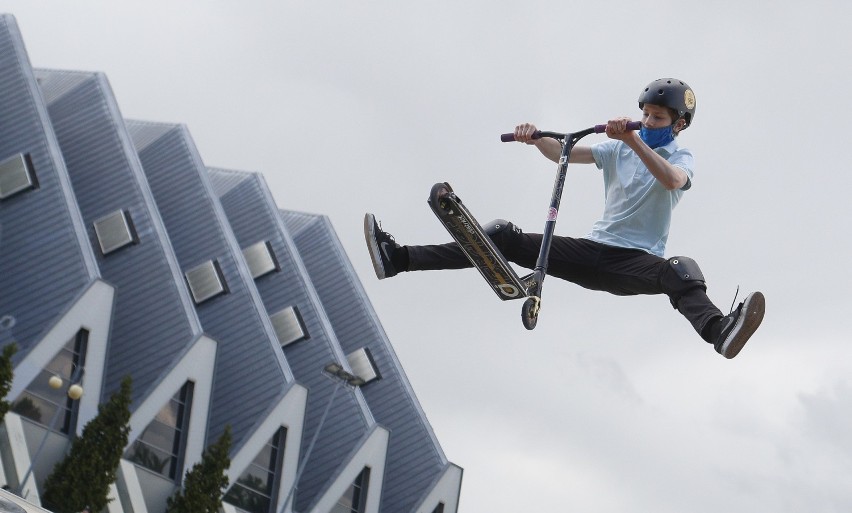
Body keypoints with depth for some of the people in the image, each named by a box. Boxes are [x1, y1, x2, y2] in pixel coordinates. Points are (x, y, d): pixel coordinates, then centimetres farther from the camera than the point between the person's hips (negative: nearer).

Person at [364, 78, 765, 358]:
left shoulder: (680, 158, 4)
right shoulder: (618, 150, 16)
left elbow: (671, 180, -22)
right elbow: (564, 153, 3)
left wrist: (633, 140, -36)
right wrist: (536, 138, -19)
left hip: (636, 263, -4)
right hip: (592, 250, 4)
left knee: (681, 271, -38)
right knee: (503, 237, -9)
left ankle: (720, 332, -67)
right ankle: (398, 258, -16)